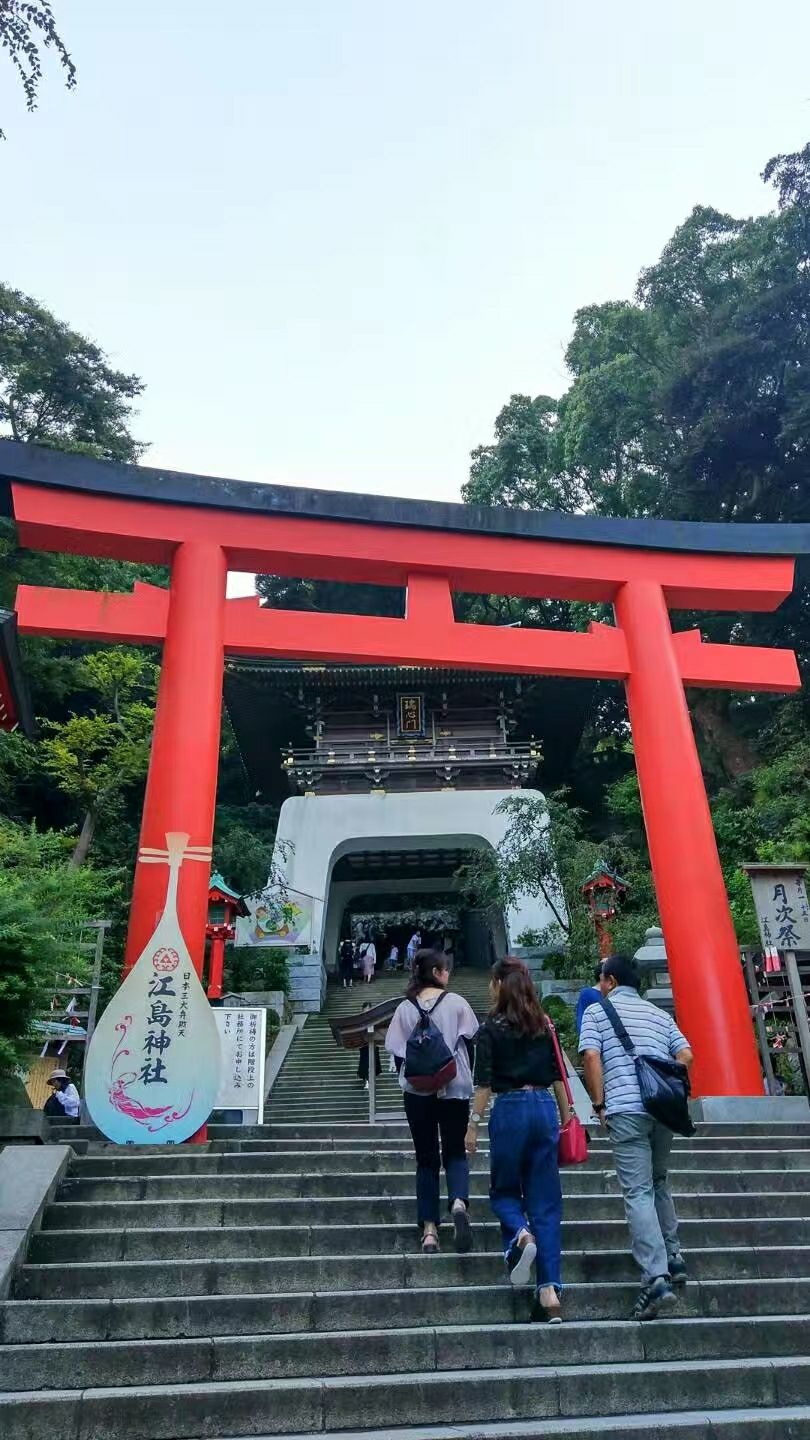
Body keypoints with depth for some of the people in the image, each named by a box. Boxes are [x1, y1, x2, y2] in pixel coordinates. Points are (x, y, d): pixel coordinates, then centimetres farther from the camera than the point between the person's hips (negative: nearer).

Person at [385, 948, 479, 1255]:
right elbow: (472, 1042, 1)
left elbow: (397, 1053, 2)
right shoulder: (456, 1003, -4)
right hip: (455, 1089, -1)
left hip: (417, 1091, 2)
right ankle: (459, 1202, -15)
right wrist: (467, 1078, 14)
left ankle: (429, 1229, 9)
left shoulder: (405, 1008, 0)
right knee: (455, 1152, 12)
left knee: (426, 1159, 13)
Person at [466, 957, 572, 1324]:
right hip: (545, 1108, 4)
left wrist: (474, 1124, -3)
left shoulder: (492, 1027, -4)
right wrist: (566, 1117, 18)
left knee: (503, 1190, 15)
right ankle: (550, 1291, 5)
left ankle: (521, 1235, -14)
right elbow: (557, 1076, 11)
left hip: (510, 1110, -4)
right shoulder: (543, 1024, 9)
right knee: (545, 1202, 8)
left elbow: (484, 1082, -8)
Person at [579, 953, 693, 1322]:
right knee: (658, 1181, 24)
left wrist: (599, 1103, -1)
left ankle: (656, 1278, -10)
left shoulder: (596, 1011, 6)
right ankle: (673, 1257, 26)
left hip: (625, 1109, -5)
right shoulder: (660, 1014, 18)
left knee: (638, 1192, -3)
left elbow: (591, 1056, -6)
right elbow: (685, 1055, 8)